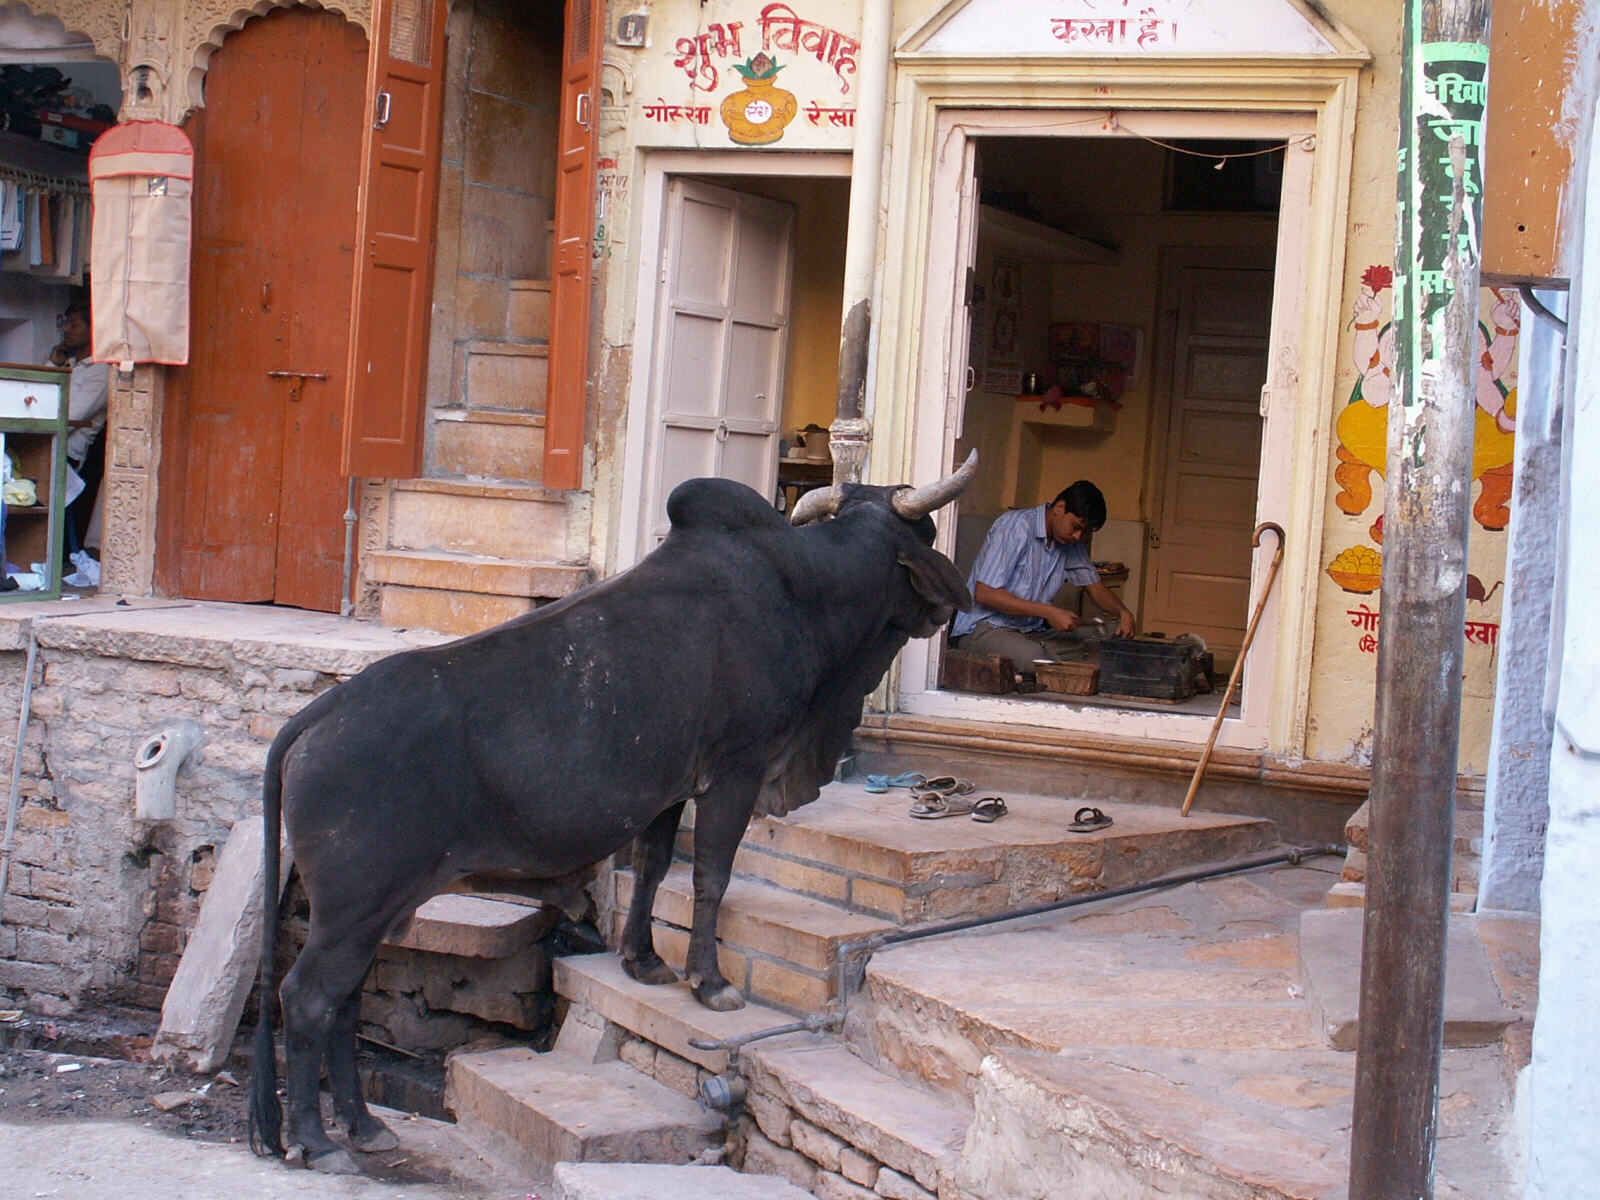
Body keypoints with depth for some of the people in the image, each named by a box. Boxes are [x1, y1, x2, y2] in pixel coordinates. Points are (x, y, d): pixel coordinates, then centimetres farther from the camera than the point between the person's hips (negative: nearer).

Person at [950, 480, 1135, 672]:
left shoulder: (1072, 544, 9)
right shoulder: (1014, 526, -15)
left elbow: (1095, 587, 21)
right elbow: (984, 593, -20)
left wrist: (1123, 612, -3)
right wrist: (1049, 612, -21)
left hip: (1031, 632, 7)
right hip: (982, 628, -7)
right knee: (1035, 657, -36)